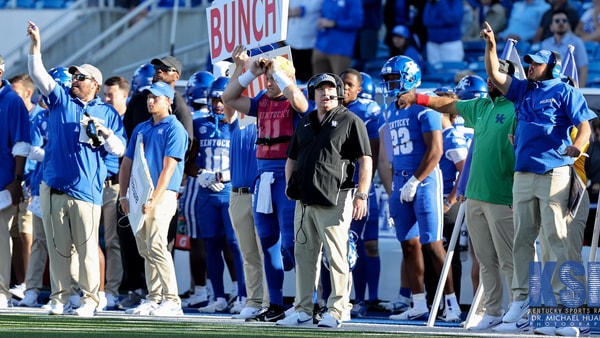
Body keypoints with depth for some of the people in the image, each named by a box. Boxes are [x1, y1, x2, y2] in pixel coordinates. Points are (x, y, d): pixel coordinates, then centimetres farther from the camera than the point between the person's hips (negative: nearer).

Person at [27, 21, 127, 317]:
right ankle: (59, 297, 8)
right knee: (57, 247, 3)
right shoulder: (60, 99, 13)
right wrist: (35, 47, -12)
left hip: (86, 190, -2)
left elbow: (119, 150, 8)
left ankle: (90, 299, -1)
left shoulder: (107, 113, 11)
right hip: (53, 188, 2)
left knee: (87, 247, -5)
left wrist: (104, 133, -11)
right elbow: (39, 75, 0)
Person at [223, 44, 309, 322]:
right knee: (268, 243, 10)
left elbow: (296, 98, -28)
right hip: (264, 176, 7)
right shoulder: (261, 103, 14)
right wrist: (250, 72, 6)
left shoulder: (295, 103, -5)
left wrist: (277, 70, -16)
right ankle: (275, 305, 17)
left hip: (288, 176, -7)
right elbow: (229, 99, 17)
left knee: (290, 244, -12)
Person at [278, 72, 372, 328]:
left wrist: (361, 195, -14)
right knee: (304, 256, 9)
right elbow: (292, 158, 26)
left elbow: (365, 161, -6)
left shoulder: (350, 122, -1)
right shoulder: (305, 124, 18)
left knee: (336, 257, -6)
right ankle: (303, 310, 14)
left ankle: (337, 310, -3)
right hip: (304, 200, 7)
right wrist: (290, 184, 9)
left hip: (334, 200, -7)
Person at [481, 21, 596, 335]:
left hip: (553, 174, -7)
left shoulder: (564, 92, -2)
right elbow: (495, 76, 17)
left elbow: (585, 124, -10)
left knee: (557, 237, -9)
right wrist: (491, 46, 3)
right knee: (522, 240, 6)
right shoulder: (523, 89, 17)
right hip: (523, 175, 7)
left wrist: (577, 145, -31)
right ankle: (521, 303, 9)